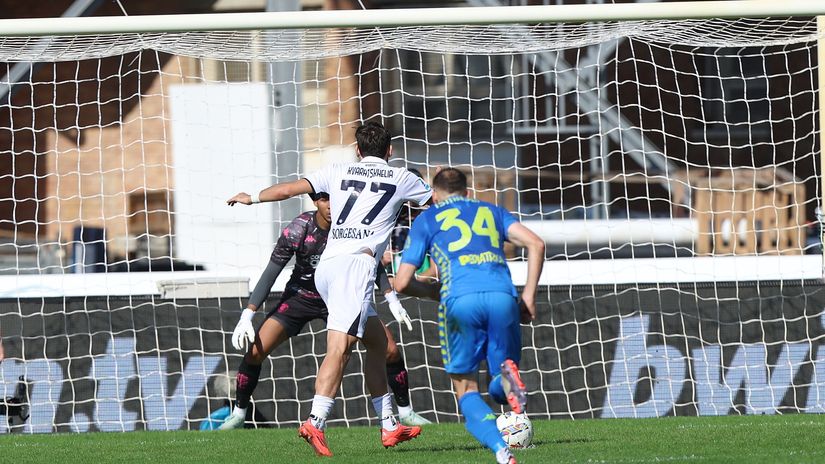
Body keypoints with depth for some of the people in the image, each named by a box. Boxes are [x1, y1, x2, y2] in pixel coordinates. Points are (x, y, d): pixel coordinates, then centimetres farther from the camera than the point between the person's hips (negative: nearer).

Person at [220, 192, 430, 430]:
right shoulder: (298, 229, -25)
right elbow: (270, 273, -19)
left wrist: (392, 299, 1)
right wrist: (247, 316, -23)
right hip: (300, 298, -2)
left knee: (391, 351, -8)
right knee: (255, 351, -16)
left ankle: (405, 411, 13)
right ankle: (239, 413, 4)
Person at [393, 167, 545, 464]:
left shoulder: (426, 220, 23)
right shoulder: (491, 211, 29)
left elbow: (402, 283, 17)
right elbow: (536, 244, 12)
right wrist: (528, 297, 14)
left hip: (460, 299, -2)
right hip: (502, 295, 2)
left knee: (466, 389, 10)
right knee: (500, 389, 18)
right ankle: (508, 377, -22)